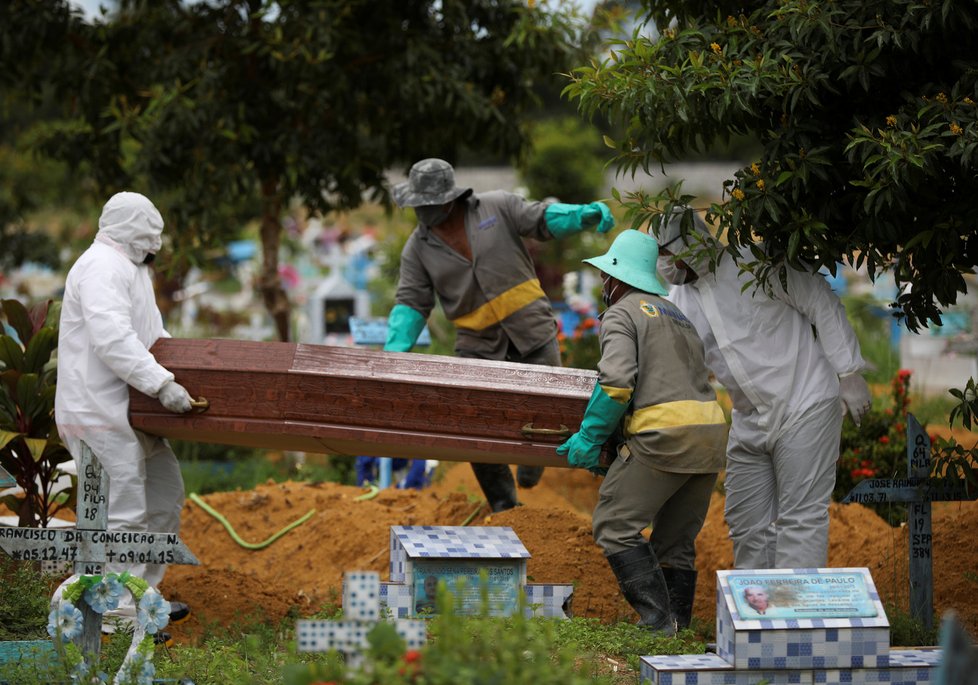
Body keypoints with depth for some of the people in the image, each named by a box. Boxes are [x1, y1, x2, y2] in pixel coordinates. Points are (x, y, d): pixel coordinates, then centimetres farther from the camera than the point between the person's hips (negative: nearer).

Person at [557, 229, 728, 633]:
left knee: (615, 524, -4)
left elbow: (617, 380, -15)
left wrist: (590, 437, -6)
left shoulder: (622, 314, 1)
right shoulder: (678, 316, 27)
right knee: (677, 537, 14)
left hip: (663, 433, -8)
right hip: (712, 432, 8)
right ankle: (677, 624, 13)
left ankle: (657, 619, -13)